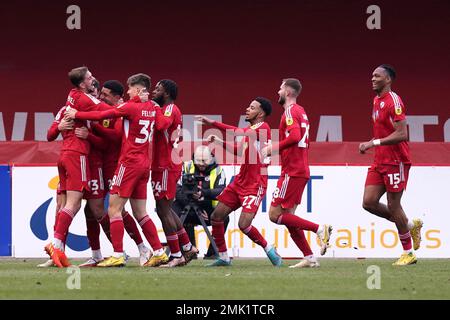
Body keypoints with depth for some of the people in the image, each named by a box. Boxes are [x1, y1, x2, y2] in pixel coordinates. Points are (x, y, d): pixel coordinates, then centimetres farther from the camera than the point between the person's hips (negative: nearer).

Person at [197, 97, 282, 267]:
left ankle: (269, 249, 4)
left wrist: (213, 123, -28)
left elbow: (240, 132, -27)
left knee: (244, 224, -18)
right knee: (216, 216, 5)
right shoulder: (250, 130, 15)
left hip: (255, 185, -9)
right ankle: (223, 257, 15)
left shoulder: (263, 128, -13)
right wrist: (219, 141, 14)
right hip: (240, 182, 9)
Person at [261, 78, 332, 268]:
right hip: (301, 170, 10)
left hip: (292, 172, -10)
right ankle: (309, 258, 4)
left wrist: (273, 148, -17)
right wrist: (275, 148, 21)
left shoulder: (290, 111, -11)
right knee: (288, 217, 10)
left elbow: (294, 136, -27)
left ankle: (319, 229, -15)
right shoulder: (301, 112, 19)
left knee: (275, 214, -9)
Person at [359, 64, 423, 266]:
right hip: (379, 162, 9)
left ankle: (408, 253, 9)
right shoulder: (377, 101, 14)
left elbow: (401, 134, -22)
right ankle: (410, 225, 19)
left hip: (396, 162, -9)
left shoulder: (393, 101, -15)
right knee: (369, 202, 2)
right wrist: (369, 144, 12)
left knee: (393, 206, -3)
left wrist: (374, 143, -23)